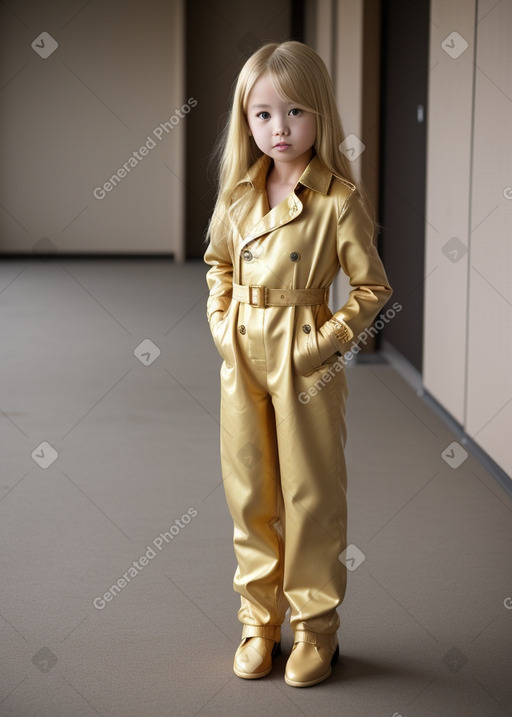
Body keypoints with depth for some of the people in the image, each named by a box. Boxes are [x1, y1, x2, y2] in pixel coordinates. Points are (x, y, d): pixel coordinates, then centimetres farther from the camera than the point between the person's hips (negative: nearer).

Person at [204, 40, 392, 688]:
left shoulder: (338, 200, -11)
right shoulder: (237, 195, 4)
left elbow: (373, 288, -7)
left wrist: (328, 340, -14)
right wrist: (222, 323, 6)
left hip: (305, 363, -5)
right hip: (243, 360, 5)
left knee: (311, 495, 5)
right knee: (249, 495, 12)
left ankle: (316, 627, 20)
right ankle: (259, 619, 27)